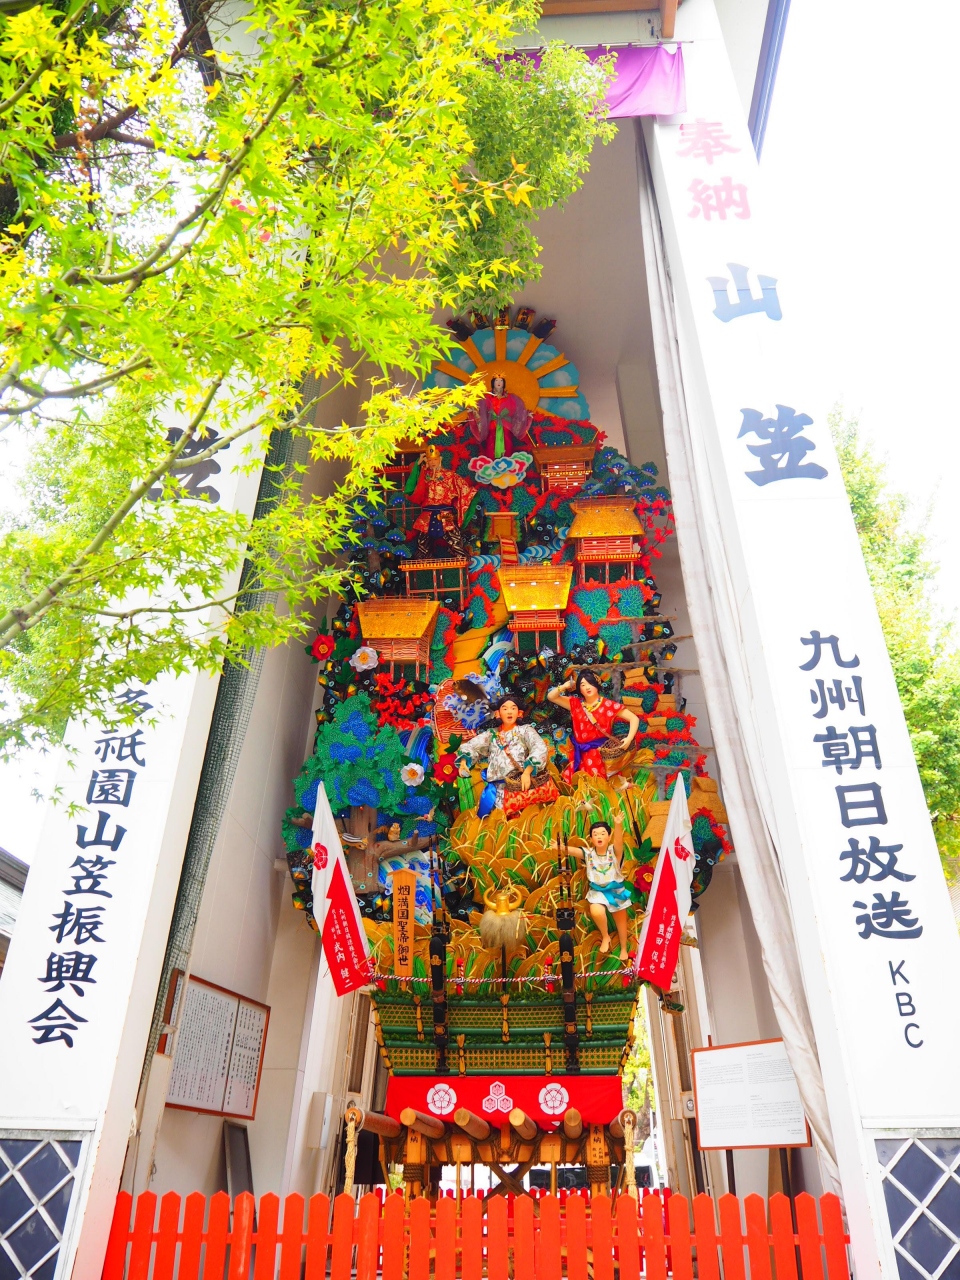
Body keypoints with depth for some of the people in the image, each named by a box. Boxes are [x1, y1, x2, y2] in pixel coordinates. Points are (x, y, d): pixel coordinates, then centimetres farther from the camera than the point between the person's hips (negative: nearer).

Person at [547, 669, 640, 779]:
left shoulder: (608, 705, -3)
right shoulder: (575, 704, 9)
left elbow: (634, 718, -3)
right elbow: (550, 697, 11)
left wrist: (629, 739, -16)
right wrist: (565, 686, -6)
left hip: (600, 751, -4)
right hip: (579, 751, 4)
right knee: (567, 780, -8)